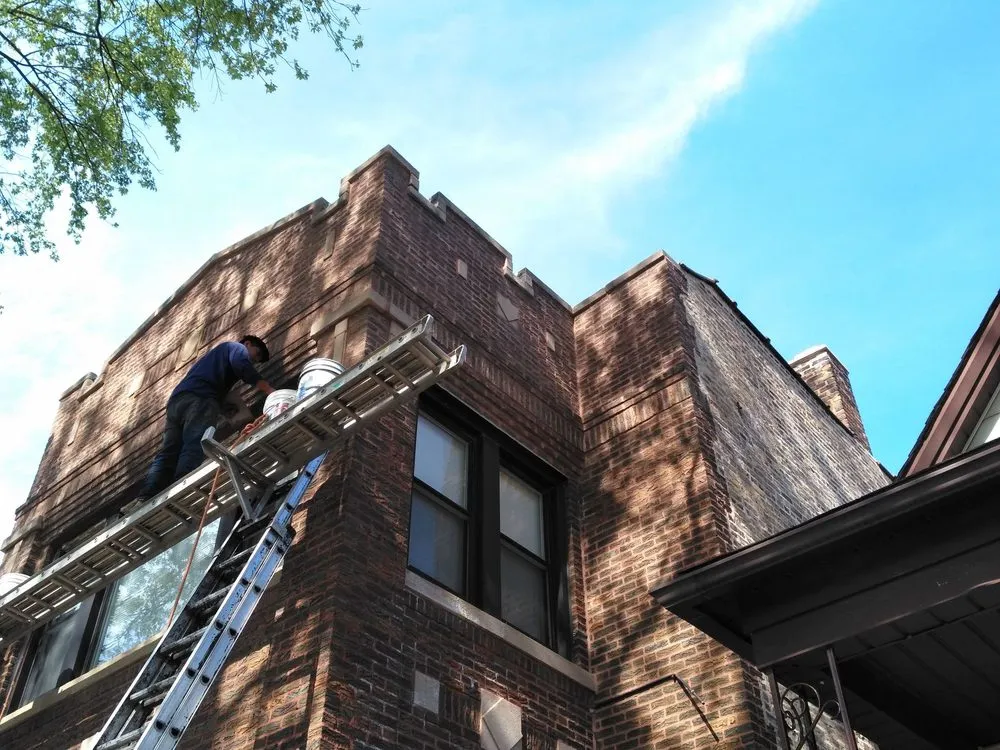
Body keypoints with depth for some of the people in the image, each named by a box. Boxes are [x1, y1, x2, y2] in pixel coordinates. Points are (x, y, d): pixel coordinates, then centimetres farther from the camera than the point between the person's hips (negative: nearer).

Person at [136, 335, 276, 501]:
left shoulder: (218, 354, 45)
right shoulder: (236, 347, 21)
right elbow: (240, 365, -5)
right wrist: (269, 390, -8)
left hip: (176, 400, 8)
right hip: (199, 399, -8)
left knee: (168, 454, -4)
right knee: (195, 450, -22)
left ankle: (145, 500, -20)